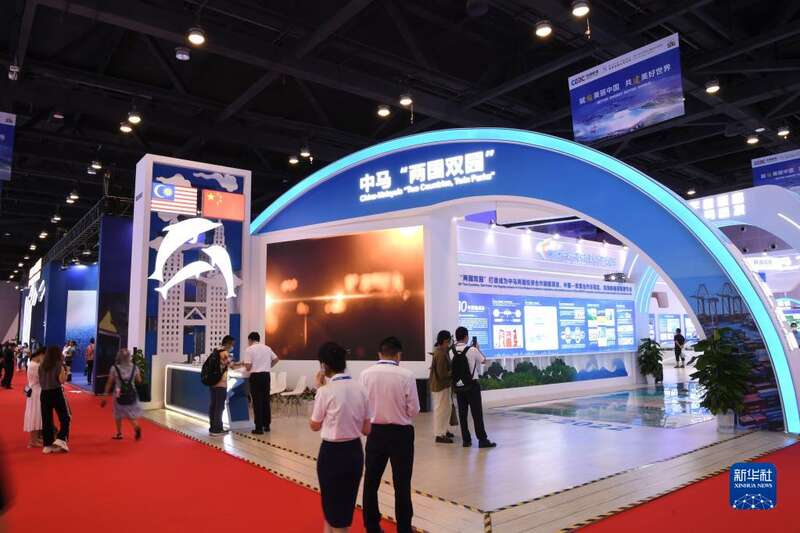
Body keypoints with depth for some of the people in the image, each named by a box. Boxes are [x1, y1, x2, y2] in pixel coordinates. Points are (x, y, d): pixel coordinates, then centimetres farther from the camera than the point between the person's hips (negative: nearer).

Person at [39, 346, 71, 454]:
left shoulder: (41, 366, 7)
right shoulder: (59, 365, -9)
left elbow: (40, 381, 11)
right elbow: (62, 380, -12)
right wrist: (65, 371, 3)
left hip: (44, 393, 5)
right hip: (56, 392, -5)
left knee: (46, 419, 8)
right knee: (65, 417, 7)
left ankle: (48, 445, 12)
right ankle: (60, 439, -6)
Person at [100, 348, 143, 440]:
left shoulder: (114, 368, -9)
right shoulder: (135, 368, -4)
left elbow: (109, 383, -5)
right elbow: (139, 381, 6)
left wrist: (105, 396, 3)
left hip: (119, 394, -1)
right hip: (131, 394, 1)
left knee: (118, 415, 19)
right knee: (132, 415, 12)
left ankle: (119, 434, 28)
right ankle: (136, 427, -16)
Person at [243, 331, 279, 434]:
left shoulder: (249, 349, -6)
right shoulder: (267, 348, 10)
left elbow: (248, 366, -11)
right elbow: (276, 359, 14)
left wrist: (247, 369, 10)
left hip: (255, 376, -5)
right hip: (266, 375, 5)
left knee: (257, 402, -1)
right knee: (266, 400, 13)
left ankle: (259, 428, 0)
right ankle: (266, 425, 20)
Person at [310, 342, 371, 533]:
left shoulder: (326, 391, -17)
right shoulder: (360, 388, -2)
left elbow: (314, 426, -2)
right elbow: (366, 430, 2)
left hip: (332, 453, -5)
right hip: (355, 451, 5)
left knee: (333, 507, 14)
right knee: (346, 506, 23)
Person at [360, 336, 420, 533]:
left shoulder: (366, 374, -7)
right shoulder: (406, 375, -15)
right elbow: (414, 410, -9)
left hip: (375, 432, 3)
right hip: (401, 433, -2)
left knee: (371, 481, 17)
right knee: (402, 484, 10)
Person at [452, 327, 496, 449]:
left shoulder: (453, 351, -2)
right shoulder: (472, 350, -14)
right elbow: (484, 361, 2)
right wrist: (477, 348, 14)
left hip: (458, 386, 4)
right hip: (472, 385, -4)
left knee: (462, 413, 9)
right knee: (477, 413, 2)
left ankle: (466, 440, 13)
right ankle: (482, 440, 5)